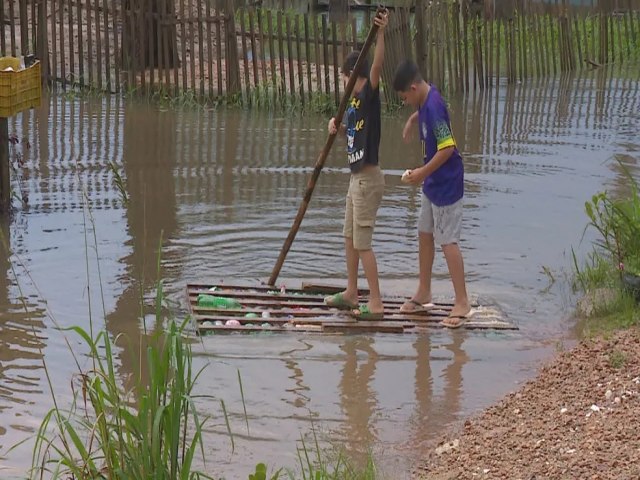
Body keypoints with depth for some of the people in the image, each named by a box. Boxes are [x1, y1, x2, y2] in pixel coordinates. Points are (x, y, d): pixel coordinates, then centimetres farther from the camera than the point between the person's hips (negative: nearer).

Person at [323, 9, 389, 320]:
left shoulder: (369, 97, -15)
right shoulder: (354, 102, 9)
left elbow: (377, 67, -31)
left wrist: (381, 33, -42)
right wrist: (336, 126, 1)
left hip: (368, 178, -10)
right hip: (357, 178, 10)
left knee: (363, 243, -6)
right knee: (350, 237, 18)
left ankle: (376, 303, -1)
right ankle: (351, 293, 29)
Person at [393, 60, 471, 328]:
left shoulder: (434, 106, -25)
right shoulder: (426, 101, 4)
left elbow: (448, 148, -27)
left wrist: (423, 172, -21)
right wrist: (413, 120, 12)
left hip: (446, 185, -10)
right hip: (432, 184, 10)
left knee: (448, 241, -7)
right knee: (425, 234, 17)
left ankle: (462, 303, -2)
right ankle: (423, 294, 29)